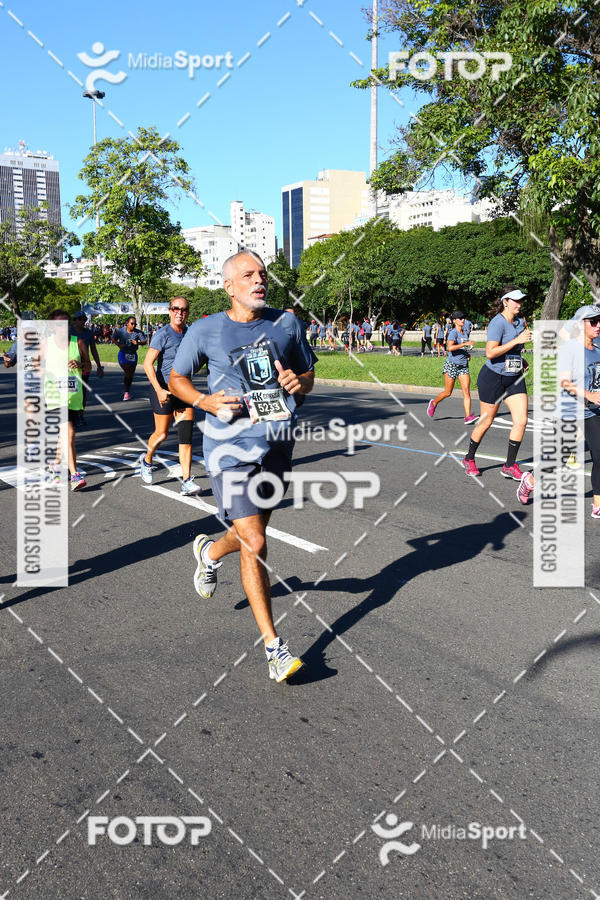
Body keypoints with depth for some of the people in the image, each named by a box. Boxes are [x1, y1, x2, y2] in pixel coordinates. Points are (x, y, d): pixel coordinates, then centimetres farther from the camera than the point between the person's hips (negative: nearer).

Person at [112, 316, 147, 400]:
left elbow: (144, 341, -11)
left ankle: (127, 391, 29)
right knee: (127, 372, -16)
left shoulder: (138, 332, -8)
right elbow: (113, 339, 3)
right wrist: (119, 344, -16)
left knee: (131, 374, 9)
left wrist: (138, 343, -31)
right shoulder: (120, 331, -8)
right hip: (123, 354, -3)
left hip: (133, 355, 3)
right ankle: (126, 392, -5)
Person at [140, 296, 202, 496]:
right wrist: (159, 390, -21)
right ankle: (147, 460, 38)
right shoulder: (162, 334, -10)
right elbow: (148, 364, -14)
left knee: (186, 435, -5)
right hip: (163, 389, -5)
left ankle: (186, 482, -6)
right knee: (162, 434, 6)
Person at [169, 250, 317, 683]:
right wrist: (205, 400, -11)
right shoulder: (206, 330, -3)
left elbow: (308, 375, 15)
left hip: (277, 445, 5)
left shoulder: (287, 323, 6)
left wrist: (298, 382, -9)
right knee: (254, 544, -10)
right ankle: (273, 646, 3)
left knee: (252, 534, 19)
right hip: (231, 448, -4)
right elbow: (177, 377, 9)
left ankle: (210, 551, 55)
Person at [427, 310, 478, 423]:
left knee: (466, 391, -8)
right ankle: (433, 403, 30)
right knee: (448, 392, 2)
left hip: (464, 366, 6)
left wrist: (467, 354, 13)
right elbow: (450, 348, -26)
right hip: (452, 364, -6)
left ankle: (468, 417, -13)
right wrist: (465, 344, -26)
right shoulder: (453, 332, -9)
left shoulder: (464, 333, 15)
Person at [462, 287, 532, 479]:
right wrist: (517, 340, -27)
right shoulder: (498, 323, -17)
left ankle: (510, 466, 6)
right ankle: (469, 459, 27)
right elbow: (490, 353, -28)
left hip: (514, 378, 7)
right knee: (486, 422, 5)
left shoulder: (520, 322, 8)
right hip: (493, 377, -7)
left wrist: (521, 362, 14)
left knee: (521, 420, -5)